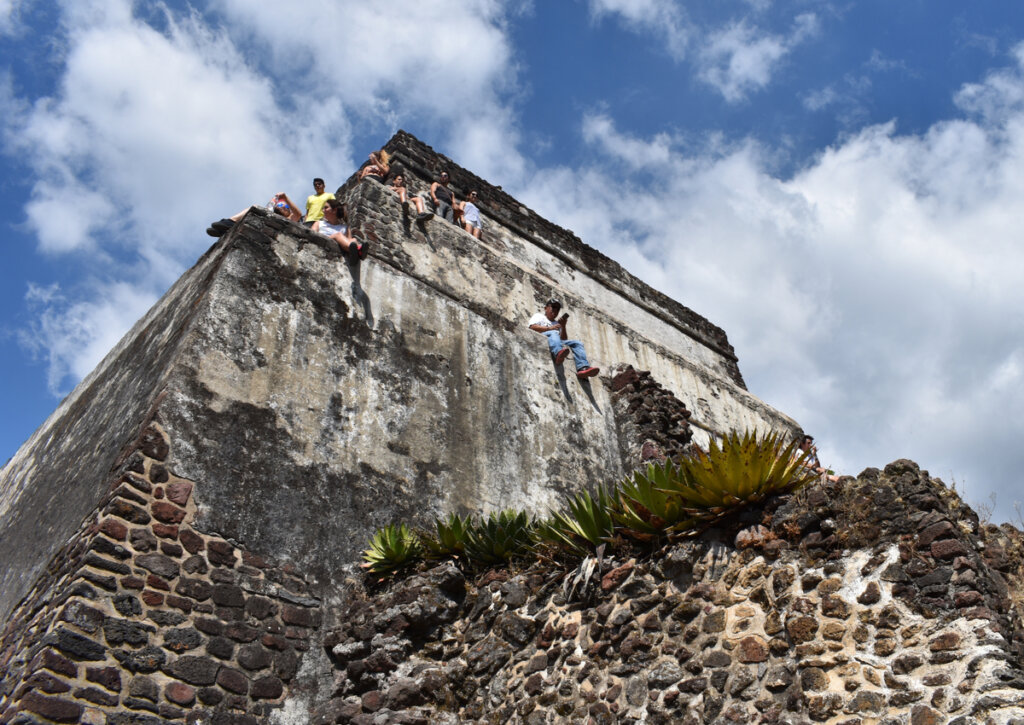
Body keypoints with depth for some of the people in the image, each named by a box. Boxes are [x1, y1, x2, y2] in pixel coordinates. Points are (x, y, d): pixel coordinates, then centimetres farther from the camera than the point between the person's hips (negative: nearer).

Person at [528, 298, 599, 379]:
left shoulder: (557, 323, 37)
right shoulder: (539, 316, 28)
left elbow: (564, 339, 20)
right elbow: (532, 327, 4)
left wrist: (563, 326, 4)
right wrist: (549, 328, -6)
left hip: (558, 342, 5)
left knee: (577, 343, -14)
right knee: (553, 333, -37)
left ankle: (583, 368, -39)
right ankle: (558, 353, -71)